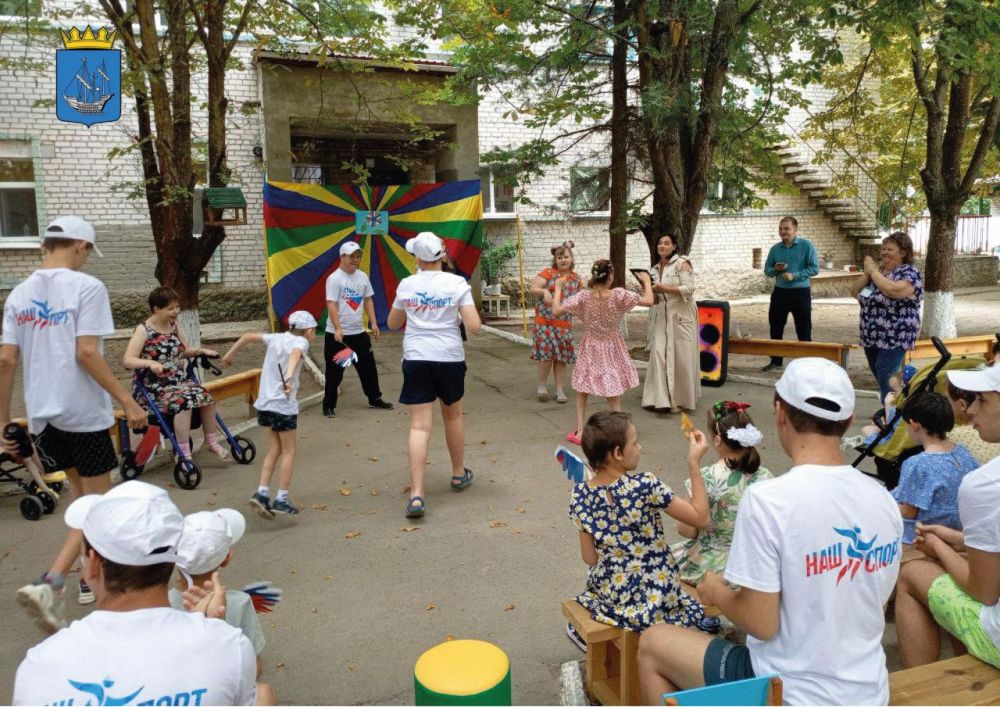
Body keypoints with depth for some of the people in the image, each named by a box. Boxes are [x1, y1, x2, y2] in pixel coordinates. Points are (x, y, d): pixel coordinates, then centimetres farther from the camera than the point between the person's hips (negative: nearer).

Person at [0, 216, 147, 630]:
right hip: (83, 412, -7)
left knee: (80, 494, 22)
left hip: (42, 413, 7)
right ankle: (47, 586, -10)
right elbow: (86, 353, -19)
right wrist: (126, 401, -13)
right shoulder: (86, 287, -12)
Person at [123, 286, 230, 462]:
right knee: (184, 402, -32)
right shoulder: (144, 330, -12)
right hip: (153, 388, -7)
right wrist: (151, 363, -39)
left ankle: (211, 442, 1)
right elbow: (128, 360, -22)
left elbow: (184, 352, 22)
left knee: (207, 397, -16)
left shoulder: (173, 326, 9)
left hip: (179, 382, 7)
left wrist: (202, 351, 4)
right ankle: (184, 455, -26)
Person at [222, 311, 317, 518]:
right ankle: (281, 499, 6)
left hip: (265, 403, 7)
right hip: (284, 405, -7)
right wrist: (288, 378, -49)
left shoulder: (276, 338, 12)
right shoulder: (300, 342, -9)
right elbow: (295, 354, -32)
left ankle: (262, 493, 7)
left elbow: (248, 336, 18)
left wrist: (230, 354, 31)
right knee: (288, 452, 6)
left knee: (274, 450, 16)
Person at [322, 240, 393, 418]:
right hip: (337, 334, -6)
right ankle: (328, 406, 15)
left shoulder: (362, 276, 6)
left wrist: (373, 323, 5)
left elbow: (368, 300, 13)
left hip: (359, 332, 6)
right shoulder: (334, 278, -14)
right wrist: (338, 329, -27)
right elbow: (331, 305, -19)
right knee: (335, 371, 2)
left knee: (368, 366, 15)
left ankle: (375, 399, 30)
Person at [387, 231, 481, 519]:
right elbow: (474, 327, -11)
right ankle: (458, 474, 37)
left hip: (416, 358, 1)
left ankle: (416, 494, -11)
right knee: (453, 415, 21)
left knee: (420, 425, -2)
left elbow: (393, 324, 15)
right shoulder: (457, 283, -5)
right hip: (449, 358, 0)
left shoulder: (406, 285, 2)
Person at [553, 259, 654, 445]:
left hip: (591, 349, 1)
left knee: (582, 390, 16)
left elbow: (556, 311, -15)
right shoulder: (619, 295, -19)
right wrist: (647, 281, 1)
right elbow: (649, 301, -15)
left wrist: (558, 288, -1)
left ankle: (579, 431, 13)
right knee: (613, 392, 14)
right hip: (612, 349, 0)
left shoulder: (583, 297, -16)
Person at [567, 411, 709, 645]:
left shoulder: (580, 495, -11)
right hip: (652, 599, -4)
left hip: (608, 592, 4)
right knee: (697, 608, 25)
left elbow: (590, 558, -3)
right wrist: (694, 463, -12)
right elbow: (701, 518, -13)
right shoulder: (645, 486, -24)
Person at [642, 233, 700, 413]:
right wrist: (651, 290, 0)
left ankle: (681, 400, 10)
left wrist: (663, 288, -18)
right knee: (659, 354, -3)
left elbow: (689, 289, -16)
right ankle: (662, 398, 2)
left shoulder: (682, 263, -7)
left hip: (681, 316, -6)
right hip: (662, 316, 6)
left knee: (680, 357, -2)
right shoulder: (656, 267, 13)